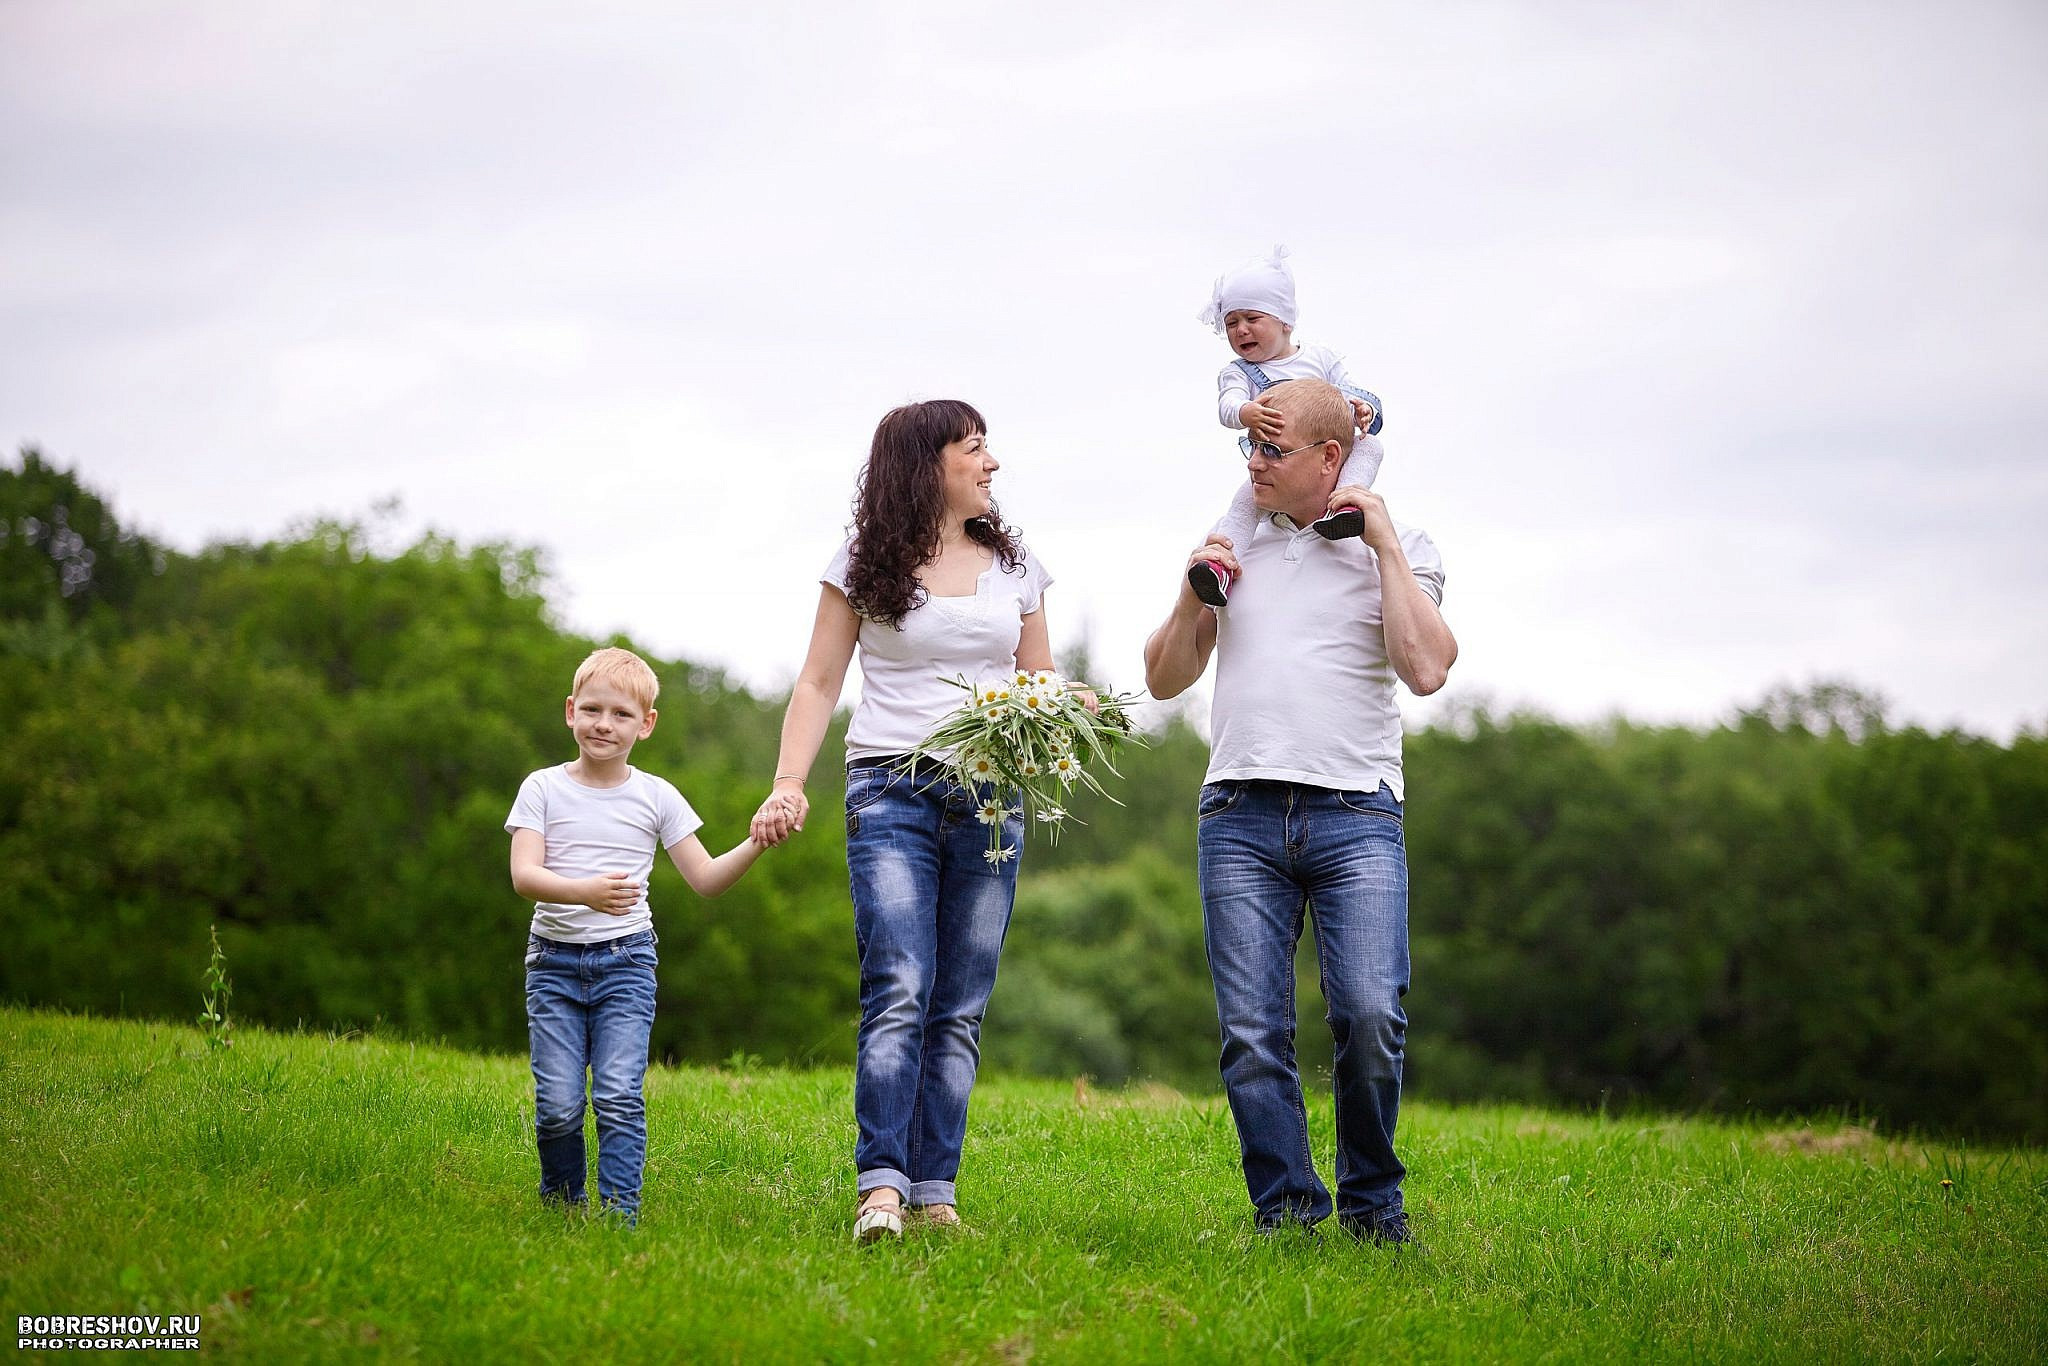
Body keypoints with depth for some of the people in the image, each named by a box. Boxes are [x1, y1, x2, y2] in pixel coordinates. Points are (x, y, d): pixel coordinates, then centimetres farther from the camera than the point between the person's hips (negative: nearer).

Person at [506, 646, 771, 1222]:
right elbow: (524, 875, -10)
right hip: (554, 962, 0)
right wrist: (585, 891, -30)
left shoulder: (656, 797, 6)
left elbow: (705, 878, 7)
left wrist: (754, 846, -11)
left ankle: (619, 1214, -9)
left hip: (625, 962, 0)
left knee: (619, 1096, -12)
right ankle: (560, 1211, 16)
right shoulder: (543, 789, 2)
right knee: (557, 1104, -5)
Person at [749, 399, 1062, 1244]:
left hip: (990, 796, 4)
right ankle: (880, 1186, -20)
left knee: (961, 1009, 1)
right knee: (899, 994, -16)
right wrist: (789, 783, -10)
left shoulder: (1014, 566, 14)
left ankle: (934, 1191, 2)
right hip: (892, 788, -4)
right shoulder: (864, 564, 5)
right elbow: (818, 684, 3)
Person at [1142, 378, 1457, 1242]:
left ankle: (1371, 1200, 4)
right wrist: (1193, 596, 3)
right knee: (1252, 1033, -5)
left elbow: (1426, 669, -8)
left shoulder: (1398, 549, 9)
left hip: (1355, 814, -3)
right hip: (1241, 815, 3)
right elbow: (1165, 680, 20)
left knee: (1370, 1015, -14)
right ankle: (1285, 1209, 3)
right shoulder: (1231, 545, 18)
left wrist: (1385, 545, -5)